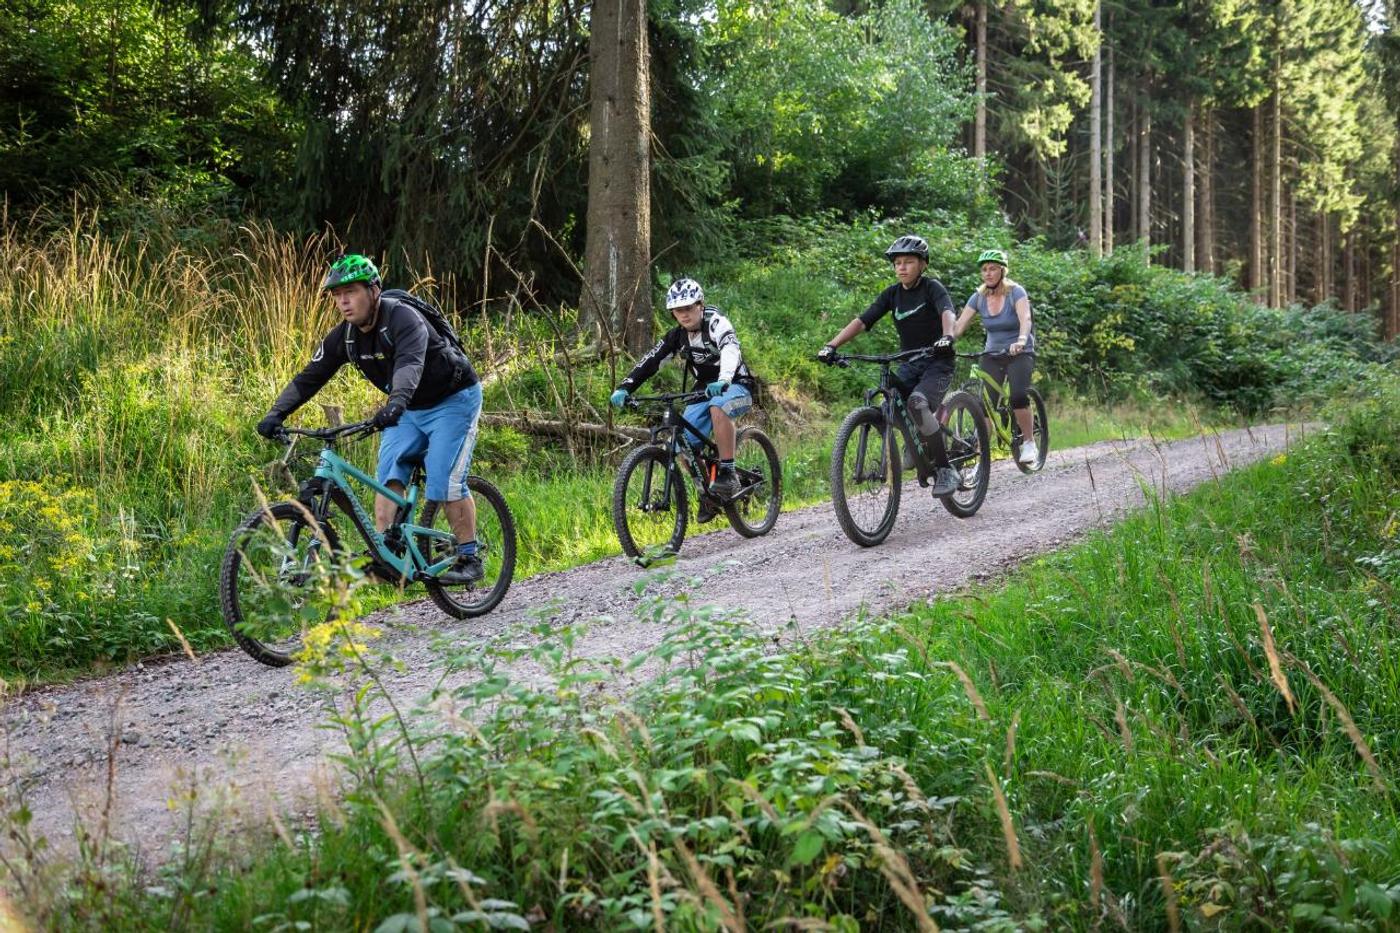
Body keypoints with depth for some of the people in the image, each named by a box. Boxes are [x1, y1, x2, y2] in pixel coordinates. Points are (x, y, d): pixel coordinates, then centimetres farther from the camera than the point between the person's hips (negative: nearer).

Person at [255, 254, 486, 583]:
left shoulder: (403, 318, -28)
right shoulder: (343, 337, -7)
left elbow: (410, 363, -46)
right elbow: (309, 377, -7)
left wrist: (396, 402, -64)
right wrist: (276, 413, -22)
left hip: (453, 400, -7)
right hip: (409, 409, 7)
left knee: (445, 482, -14)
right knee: (389, 475, -10)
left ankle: (469, 558, -3)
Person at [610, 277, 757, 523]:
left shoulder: (717, 324, -21)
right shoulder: (677, 336, -4)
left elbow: (731, 350, -40)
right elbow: (650, 361, -10)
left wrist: (723, 381, -60)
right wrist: (624, 389, -25)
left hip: (736, 387, -6)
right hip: (704, 390, 6)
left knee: (718, 407, -39)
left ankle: (728, 473, -30)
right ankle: (709, 492, 12)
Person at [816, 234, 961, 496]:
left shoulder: (932, 287, -9)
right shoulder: (892, 294, 4)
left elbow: (947, 312, -28)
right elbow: (862, 320, -4)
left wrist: (947, 337, -50)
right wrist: (832, 345, -16)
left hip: (937, 361, -5)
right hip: (910, 364, 5)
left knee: (917, 402, -32)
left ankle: (946, 471, -23)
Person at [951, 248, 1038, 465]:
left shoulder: (1016, 292, -13)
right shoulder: (979, 297, -1)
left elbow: (1025, 319, -30)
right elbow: (958, 325, -7)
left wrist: (1021, 340, -50)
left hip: (1020, 354, -4)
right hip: (992, 355, 4)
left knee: (1018, 396, -25)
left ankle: (1029, 443, -10)